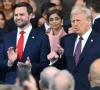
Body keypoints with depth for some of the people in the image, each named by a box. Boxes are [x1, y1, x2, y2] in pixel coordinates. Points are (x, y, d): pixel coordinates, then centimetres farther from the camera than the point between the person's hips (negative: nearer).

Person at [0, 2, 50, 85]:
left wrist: (31, 66, -23)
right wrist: (9, 62, -13)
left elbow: (46, 65, -6)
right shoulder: (7, 37, 8)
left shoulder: (42, 38, -4)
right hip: (10, 84, 3)